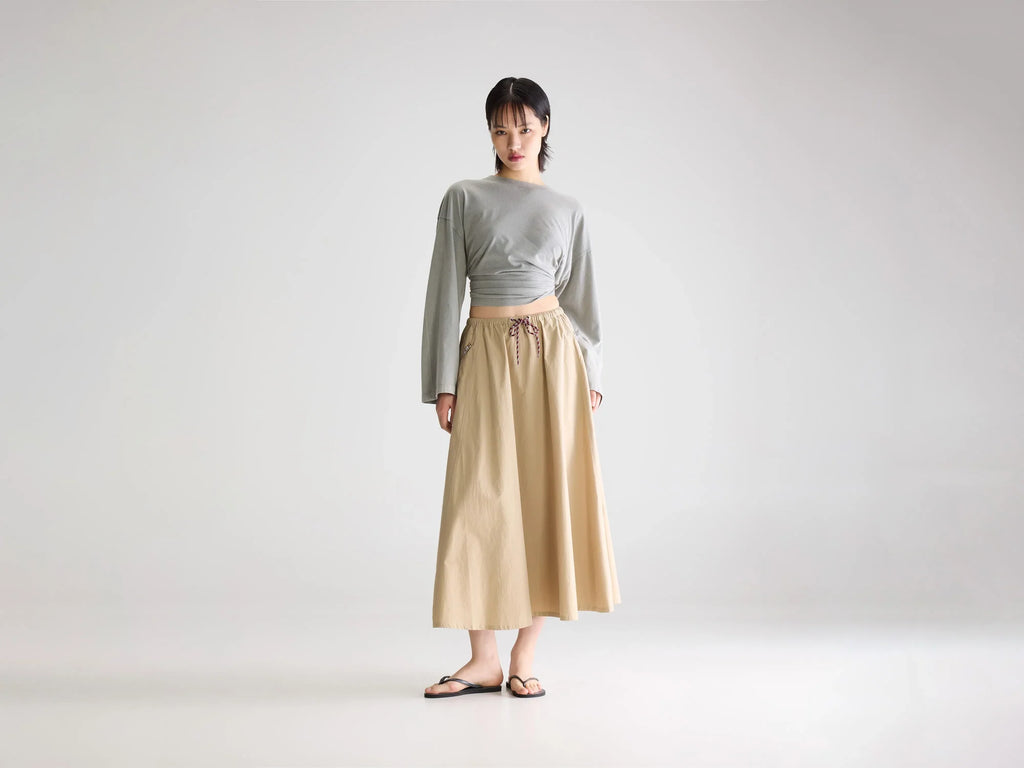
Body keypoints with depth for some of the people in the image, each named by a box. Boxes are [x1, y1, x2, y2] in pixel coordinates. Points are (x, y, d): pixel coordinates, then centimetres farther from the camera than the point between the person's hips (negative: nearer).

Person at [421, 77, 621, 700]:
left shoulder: (567, 210, 10)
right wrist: (443, 382, -3)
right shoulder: (464, 199, 6)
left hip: (552, 354, 1)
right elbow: (447, 291, 2)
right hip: (487, 357, -1)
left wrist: (592, 380, 5)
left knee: (548, 497, -1)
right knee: (481, 501, -3)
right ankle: (484, 659, 6)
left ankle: (525, 655, 9)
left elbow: (583, 298, 12)